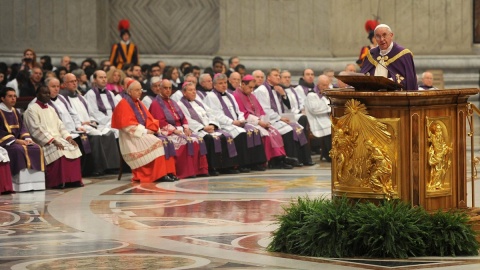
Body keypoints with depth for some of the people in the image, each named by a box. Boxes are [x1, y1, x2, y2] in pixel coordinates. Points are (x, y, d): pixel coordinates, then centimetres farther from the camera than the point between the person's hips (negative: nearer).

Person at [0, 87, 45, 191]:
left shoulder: (15, 112, 17)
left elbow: (22, 127, 13)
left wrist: (27, 138, -7)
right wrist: (15, 141, -20)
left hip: (18, 140, 7)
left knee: (36, 149, -14)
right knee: (19, 150, -34)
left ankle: (35, 183, -18)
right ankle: (22, 185, -34)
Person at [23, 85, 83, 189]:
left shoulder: (51, 109, 21)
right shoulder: (32, 110, -5)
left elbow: (59, 125, 17)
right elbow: (36, 130, -15)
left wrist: (68, 137, -2)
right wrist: (52, 141, -23)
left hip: (57, 138, 8)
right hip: (43, 141, -8)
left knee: (73, 148, -14)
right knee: (58, 151, -32)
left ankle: (73, 179, -13)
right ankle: (57, 182, -26)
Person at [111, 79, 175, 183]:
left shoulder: (138, 103, 19)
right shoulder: (124, 104, -7)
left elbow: (149, 118, 14)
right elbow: (128, 125, -16)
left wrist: (151, 129, -6)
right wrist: (144, 131, -18)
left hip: (142, 134, 8)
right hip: (131, 137, -8)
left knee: (164, 142, -17)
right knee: (155, 143, -29)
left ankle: (165, 172, -25)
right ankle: (159, 175, -27)